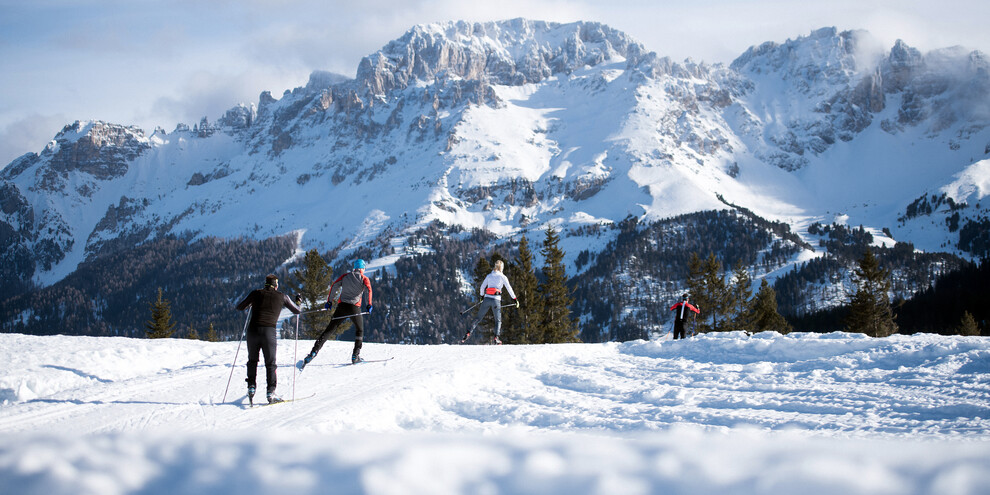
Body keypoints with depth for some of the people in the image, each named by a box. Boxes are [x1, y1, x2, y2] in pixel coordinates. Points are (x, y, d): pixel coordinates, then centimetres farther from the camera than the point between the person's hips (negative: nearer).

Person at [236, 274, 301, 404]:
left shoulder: (256, 293, 10)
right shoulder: (282, 297, 10)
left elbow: (239, 307, 16)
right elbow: (297, 311, 21)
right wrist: (298, 301, 43)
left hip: (253, 330, 1)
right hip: (269, 332, -1)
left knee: (252, 360, 20)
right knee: (270, 364, 7)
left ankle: (251, 386, 9)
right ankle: (270, 392, -2)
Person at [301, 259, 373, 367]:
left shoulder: (346, 276, 15)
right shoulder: (364, 279, 5)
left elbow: (334, 285, 6)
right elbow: (368, 289, -14)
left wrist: (329, 301, 9)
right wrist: (369, 304, -12)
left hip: (342, 306, 2)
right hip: (354, 308, -2)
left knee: (329, 330, 2)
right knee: (359, 331, 20)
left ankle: (314, 352, -11)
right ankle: (355, 356, 9)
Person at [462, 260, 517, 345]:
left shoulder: (489, 276, 12)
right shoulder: (502, 277, 2)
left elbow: (482, 287, 18)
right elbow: (509, 288, 0)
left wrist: (482, 296, 34)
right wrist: (515, 299, 6)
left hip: (487, 299, 3)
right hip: (496, 300, -3)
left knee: (479, 318, 11)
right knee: (498, 321, 10)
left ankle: (468, 334, -1)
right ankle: (496, 338, -8)